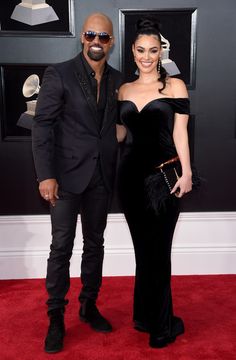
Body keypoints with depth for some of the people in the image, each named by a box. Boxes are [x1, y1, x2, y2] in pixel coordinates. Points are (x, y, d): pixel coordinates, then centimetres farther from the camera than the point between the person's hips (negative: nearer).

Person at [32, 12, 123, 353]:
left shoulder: (117, 79, 9)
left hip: (101, 176, 4)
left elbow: (117, 125, 11)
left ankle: (89, 305, 29)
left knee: (94, 244, 12)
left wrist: (117, 171, 4)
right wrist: (46, 175, -16)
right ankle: (56, 316, 17)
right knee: (62, 246, 2)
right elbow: (43, 126, -9)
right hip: (67, 175, -4)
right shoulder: (58, 74, -4)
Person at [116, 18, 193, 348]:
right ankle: (150, 316, 29)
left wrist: (186, 172, -10)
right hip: (132, 174, 4)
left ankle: (161, 325, 20)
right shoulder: (124, 90, 12)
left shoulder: (174, 85, 0)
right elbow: (119, 133, 15)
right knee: (143, 249, 12)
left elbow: (180, 133, -4)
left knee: (157, 251, 1)